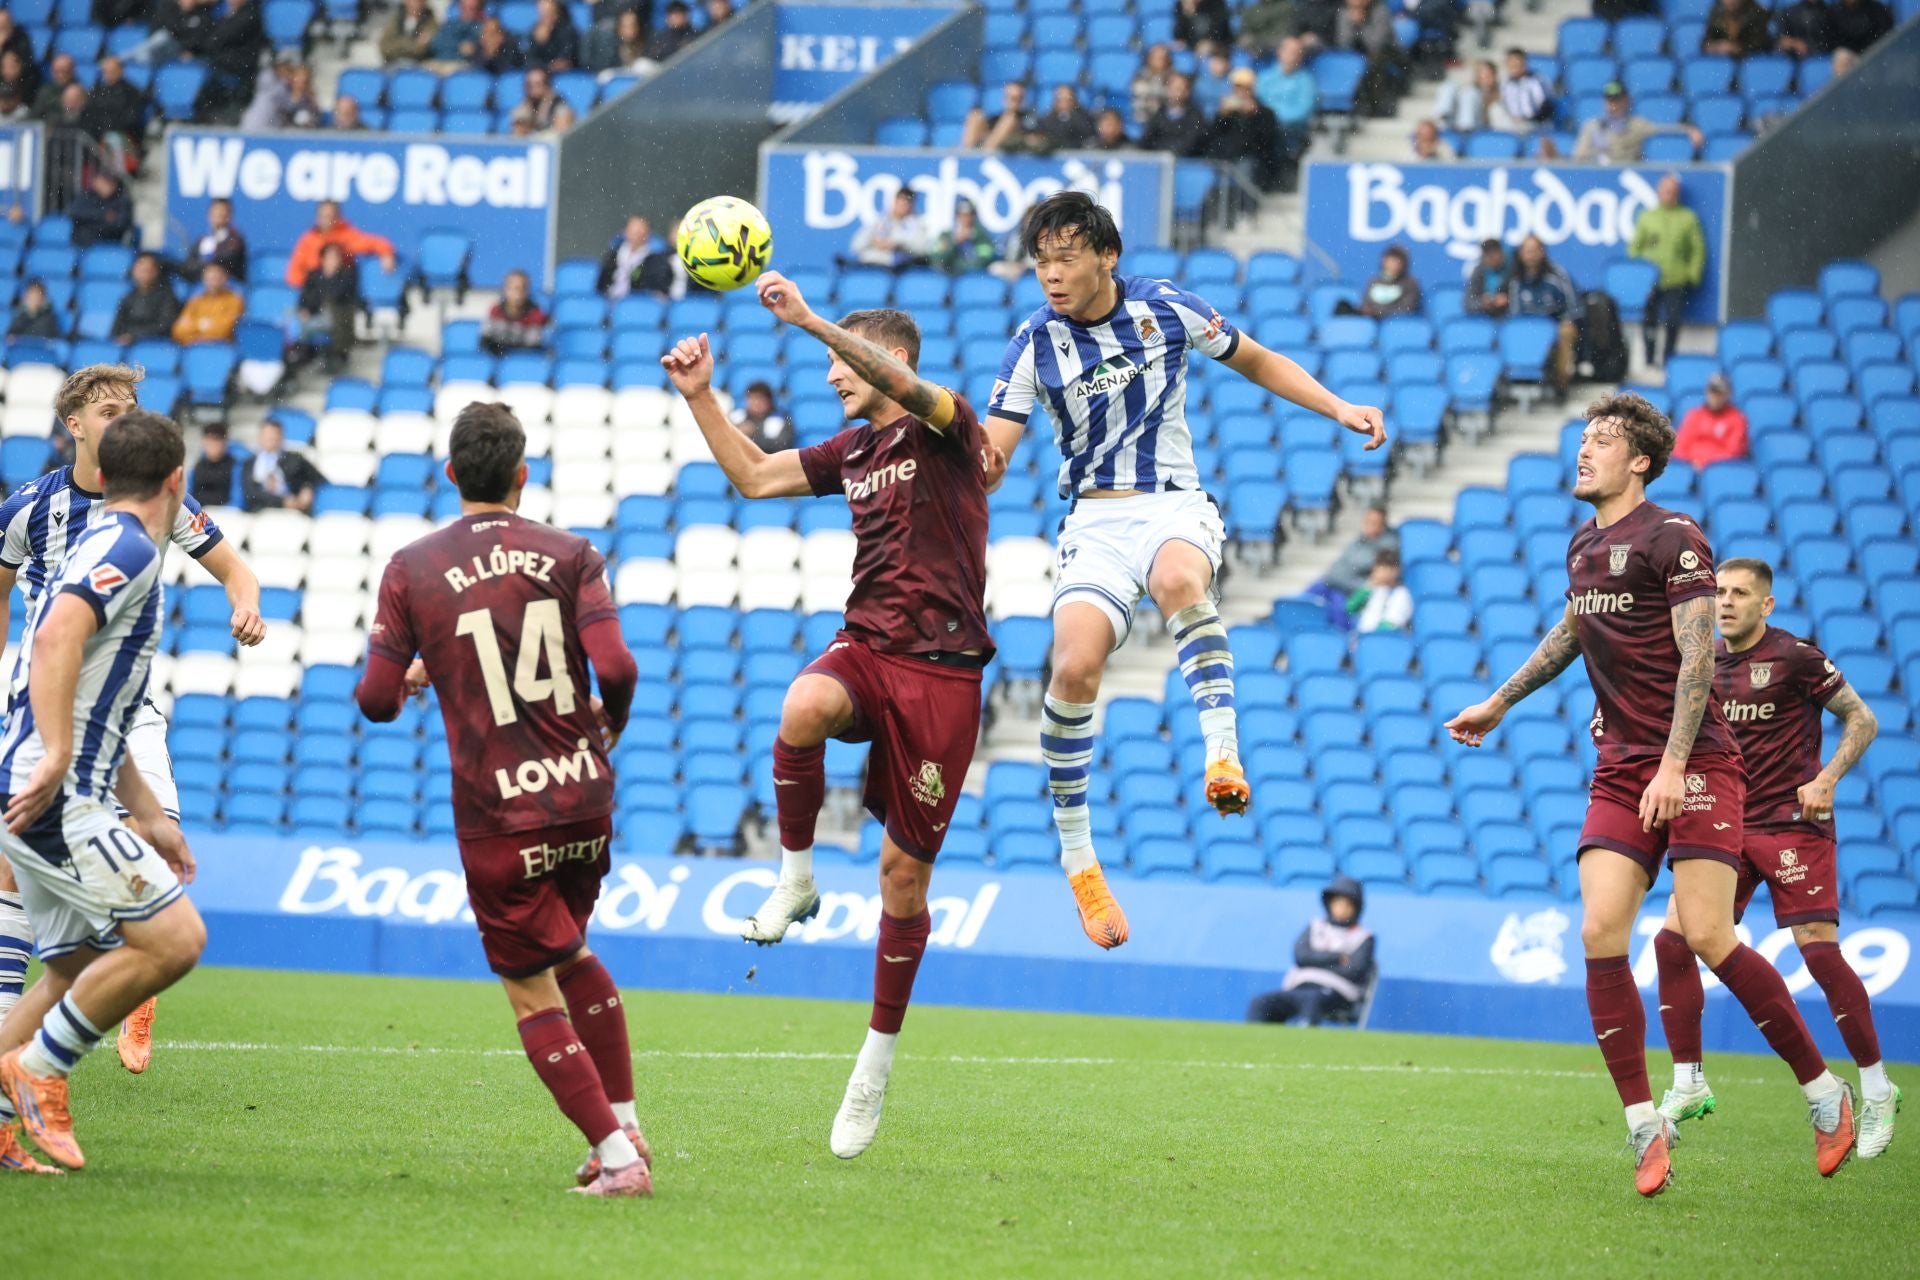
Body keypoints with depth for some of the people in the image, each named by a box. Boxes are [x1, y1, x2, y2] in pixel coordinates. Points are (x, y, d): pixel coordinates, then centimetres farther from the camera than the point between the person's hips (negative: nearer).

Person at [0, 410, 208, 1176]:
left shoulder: (112, 547, 23)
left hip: (64, 799, 10)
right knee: (173, 937, -13)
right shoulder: (128, 549, -9)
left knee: (79, 967, 12)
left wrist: (149, 817, 31)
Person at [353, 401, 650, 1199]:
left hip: (498, 816, -3)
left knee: (533, 994, 7)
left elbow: (377, 700, -3)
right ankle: (626, 1123, 27)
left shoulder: (411, 570, -3)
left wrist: (414, 674, 20)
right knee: (569, 952, 28)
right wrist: (610, 725, 10)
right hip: (584, 797, 3)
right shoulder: (570, 556, -1)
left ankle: (617, 1156, -3)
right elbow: (616, 668, -13)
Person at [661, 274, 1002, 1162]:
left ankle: (878, 1057, 14)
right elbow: (752, 475, 25)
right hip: (865, 648, 5)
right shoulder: (851, 451, 15)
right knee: (803, 709, -35)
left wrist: (810, 321, -34)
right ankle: (795, 879, -14)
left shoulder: (945, 429, -5)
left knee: (904, 871, 1)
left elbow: (906, 387, -26)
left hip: (940, 671, -5)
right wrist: (700, 395, 13)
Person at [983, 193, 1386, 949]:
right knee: (1075, 666, -24)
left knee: (1178, 578, -40)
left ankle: (1223, 754, -45)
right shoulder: (1035, 346, -1)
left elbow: (1257, 362, 15)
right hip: (1096, 519, 1)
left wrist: (1340, 410, 5)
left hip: (1175, 507, -1)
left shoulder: (1163, 309, 0)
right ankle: (1078, 860, -10)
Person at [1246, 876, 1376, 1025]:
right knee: (1260, 1003, -22)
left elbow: (1355, 971, -4)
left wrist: (1316, 961, -1)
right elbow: (1301, 956, 6)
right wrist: (1338, 957, -2)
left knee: (1312, 1000, -41)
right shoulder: (1316, 927, 24)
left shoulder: (1364, 937, 12)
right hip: (1300, 988, 5)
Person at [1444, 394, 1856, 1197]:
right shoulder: (1584, 545, 15)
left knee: (1708, 937, -14)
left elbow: (1697, 655, -15)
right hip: (1619, 772, 7)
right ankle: (1645, 1129, -5)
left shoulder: (1672, 538, -8)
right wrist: (1500, 703, 41)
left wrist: (1674, 766, -23)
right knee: (1601, 933, -10)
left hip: (1696, 769, -6)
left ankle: (1825, 1092, 2)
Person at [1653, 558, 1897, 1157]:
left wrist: (1826, 780, -15)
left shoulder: (1795, 657, -8)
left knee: (1820, 952, -12)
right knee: (1673, 941, -6)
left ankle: (1877, 1090, 1)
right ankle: (1688, 1086, 5)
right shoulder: (1706, 662, 9)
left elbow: (1862, 720, -3)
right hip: (1726, 826, 6)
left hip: (1792, 822, -6)